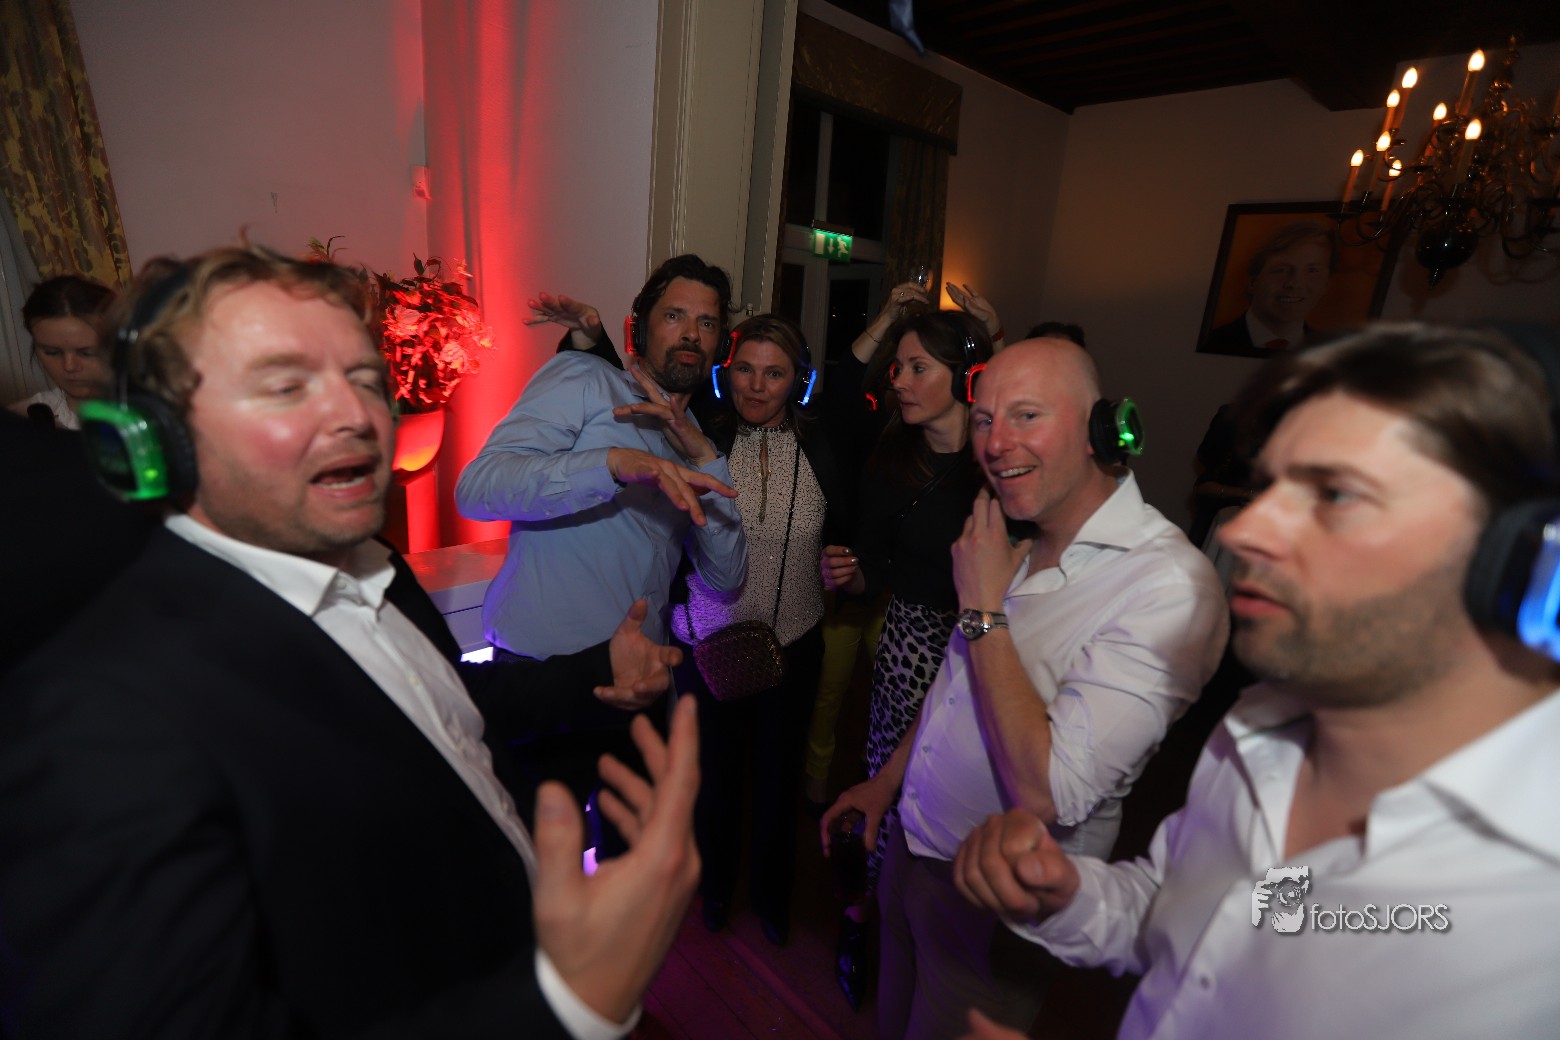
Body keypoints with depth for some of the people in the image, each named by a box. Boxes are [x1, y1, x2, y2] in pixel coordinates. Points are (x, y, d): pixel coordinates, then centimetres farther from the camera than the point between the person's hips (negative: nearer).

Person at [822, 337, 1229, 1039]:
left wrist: (984, 608, -27)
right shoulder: (1016, 539, -2)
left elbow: (1046, 793, -32)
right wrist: (887, 781, 14)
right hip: (912, 846, 7)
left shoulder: (1170, 585, -29)